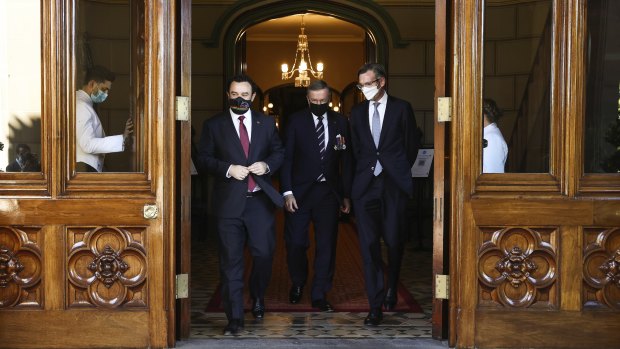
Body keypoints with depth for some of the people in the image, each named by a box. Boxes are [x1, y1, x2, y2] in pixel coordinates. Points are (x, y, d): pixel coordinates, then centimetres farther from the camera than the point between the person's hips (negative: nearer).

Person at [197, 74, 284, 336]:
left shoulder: (266, 123, 9)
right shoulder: (214, 125, 3)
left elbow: (279, 151, 15)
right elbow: (203, 158, 1)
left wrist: (267, 165, -6)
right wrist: (228, 169, -14)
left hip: (260, 199, 2)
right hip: (229, 202, -2)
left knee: (264, 253, 5)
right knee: (231, 260, -1)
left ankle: (258, 299, 34)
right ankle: (235, 318, 6)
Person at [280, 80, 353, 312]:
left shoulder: (340, 122, 5)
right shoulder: (296, 121, 0)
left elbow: (346, 160, 6)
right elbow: (286, 158, -2)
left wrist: (347, 195, 3)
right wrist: (287, 192, -11)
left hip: (329, 191, 1)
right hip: (299, 191, -1)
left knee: (326, 245, 2)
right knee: (295, 243, 2)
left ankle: (319, 296, 12)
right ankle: (298, 283, 28)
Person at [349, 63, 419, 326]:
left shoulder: (401, 108, 3)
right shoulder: (357, 112, 12)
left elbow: (412, 144, 7)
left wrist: (399, 172, 6)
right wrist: (364, 172, 8)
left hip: (394, 185, -2)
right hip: (366, 185, 2)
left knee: (394, 241, 5)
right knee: (369, 244, -6)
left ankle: (391, 290, 32)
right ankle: (376, 306, -3)